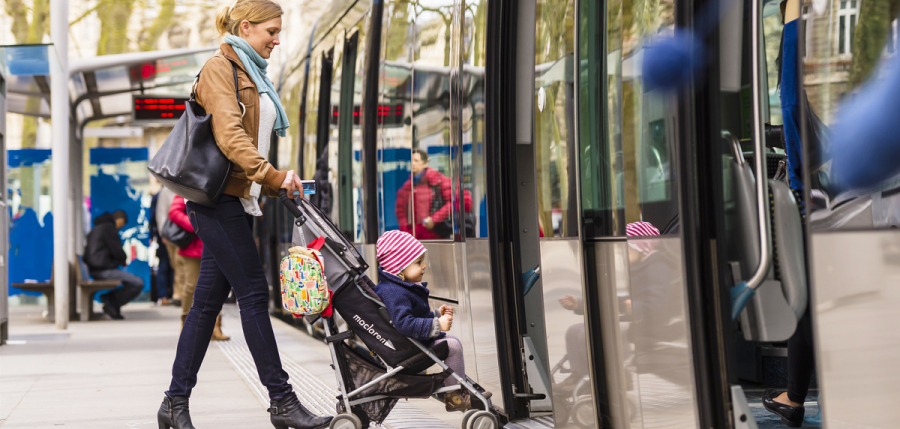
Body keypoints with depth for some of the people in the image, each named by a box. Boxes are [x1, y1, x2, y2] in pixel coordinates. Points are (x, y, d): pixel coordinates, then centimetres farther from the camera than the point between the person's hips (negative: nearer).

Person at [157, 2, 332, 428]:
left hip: (238, 200, 9)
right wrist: (274, 176, -29)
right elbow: (230, 136, -21)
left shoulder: (253, 75, 21)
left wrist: (271, 186, 15)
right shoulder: (220, 69, -9)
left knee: (208, 300, 7)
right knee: (253, 293, -8)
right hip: (218, 197, -9)